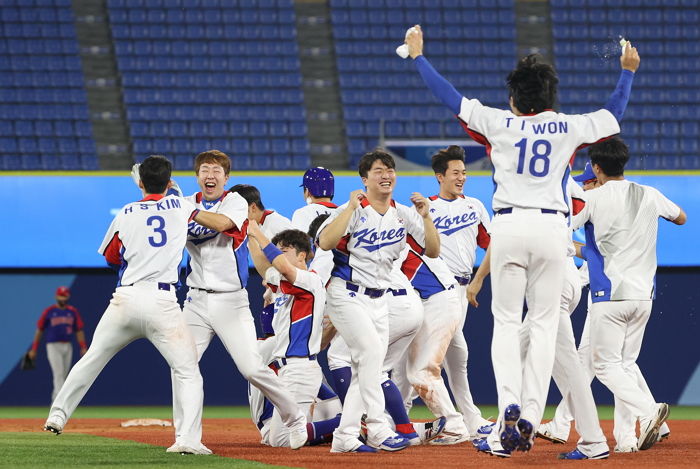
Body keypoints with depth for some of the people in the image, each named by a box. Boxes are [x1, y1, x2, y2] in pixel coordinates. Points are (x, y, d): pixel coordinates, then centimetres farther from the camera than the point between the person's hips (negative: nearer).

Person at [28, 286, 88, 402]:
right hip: (53, 347, -4)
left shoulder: (73, 312, 7)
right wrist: (34, 349, 0)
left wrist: (83, 348, -6)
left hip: (67, 347, 4)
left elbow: (79, 330, 5)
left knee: (63, 376, 9)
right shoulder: (49, 312, -2)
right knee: (58, 374, -15)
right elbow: (39, 330, 2)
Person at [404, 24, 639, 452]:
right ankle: (531, 416, -3)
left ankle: (509, 403, -14)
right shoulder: (569, 128, 5)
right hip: (552, 228, 1)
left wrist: (418, 56, 19)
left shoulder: (500, 123, 2)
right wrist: (628, 71, 37)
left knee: (506, 321, 6)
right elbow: (614, 115, 22)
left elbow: (451, 97, 8)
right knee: (544, 323, 6)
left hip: (509, 225, -1)